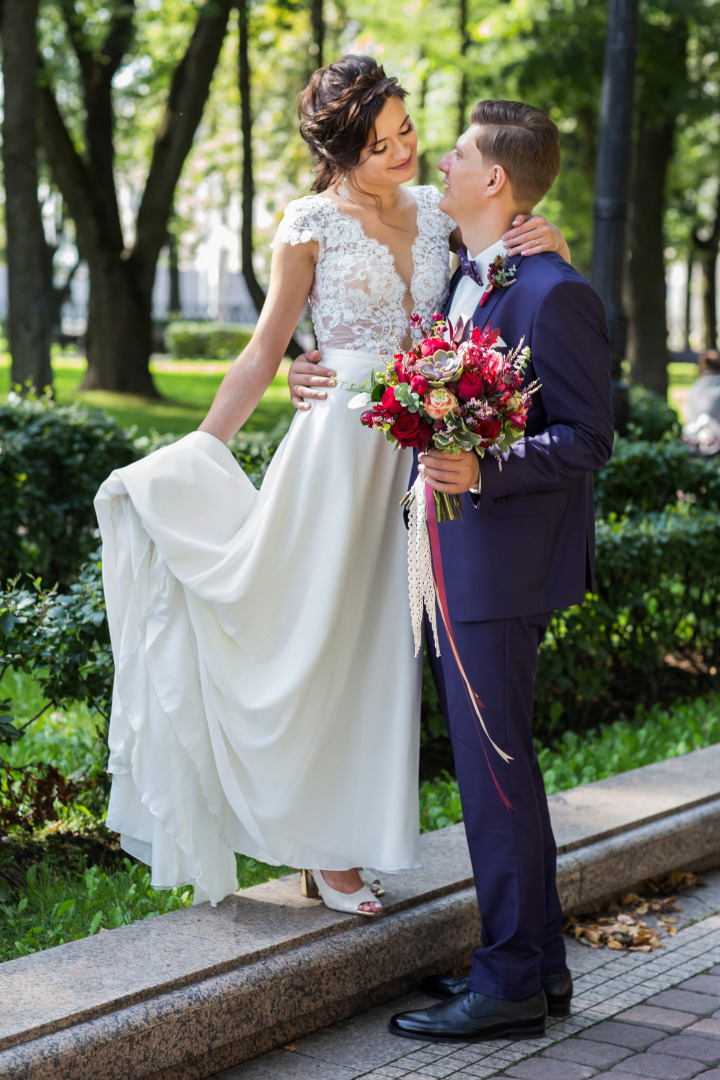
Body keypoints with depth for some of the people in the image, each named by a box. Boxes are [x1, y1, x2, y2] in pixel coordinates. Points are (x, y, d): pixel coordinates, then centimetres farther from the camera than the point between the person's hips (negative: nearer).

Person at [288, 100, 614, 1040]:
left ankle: (512, 984, 7)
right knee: (491, 761, 15)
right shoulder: (462, 281, 14)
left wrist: (483, 471, -28)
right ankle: (537, 963, 25)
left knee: (494, 764, -4)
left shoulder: (553, 295, -15)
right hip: (458, 563, 10)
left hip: (505, 565, -10)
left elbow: (586, 439, -16)